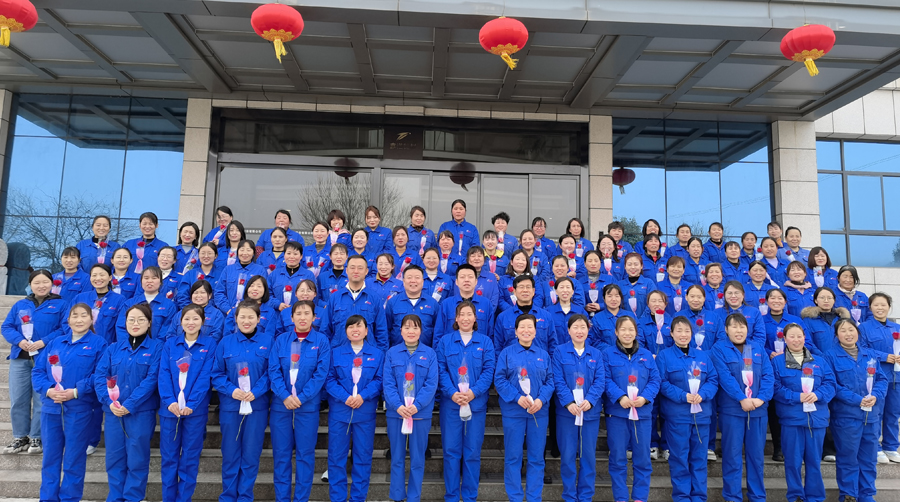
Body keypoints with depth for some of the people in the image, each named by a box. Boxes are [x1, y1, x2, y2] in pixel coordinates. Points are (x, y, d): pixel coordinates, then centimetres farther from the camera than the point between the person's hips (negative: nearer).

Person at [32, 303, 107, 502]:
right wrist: (48, 390, -10)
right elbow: (38, 370, 8)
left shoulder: (98, 343, -1)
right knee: (50, 456, 11)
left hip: (80, 409, -4)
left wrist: (76, 392, -19)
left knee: (74, 459, 4)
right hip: (50, 407, 4)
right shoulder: (55, 342, 13)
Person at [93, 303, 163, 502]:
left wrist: (129, 405, -16)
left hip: (141, 412, -3)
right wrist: (109, 402, -13)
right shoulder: (113, 348, 10)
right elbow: (99, 375, 2)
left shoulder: (157, 347, -2)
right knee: (114, 458, 9)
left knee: (137, 459, 3)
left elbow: (152, 379, -10)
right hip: (113, 411, 4)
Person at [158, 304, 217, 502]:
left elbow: (205, 376, -7)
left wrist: (191, 404, -16)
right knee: (168, 456, 9)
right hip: (170, 407, 2)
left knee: (190, 457, 5)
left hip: (196, 409, -2)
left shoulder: (209, 344, -1)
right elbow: (163, 374, -2)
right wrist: (170, 401, -15)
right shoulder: (170, 344, 6)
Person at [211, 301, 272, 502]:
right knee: (230, 453, 9)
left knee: (251, 453, 6)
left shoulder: (268, 341, 0)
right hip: (230, 405, 1)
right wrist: (231, 390, -14)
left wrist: (255, 392, -16)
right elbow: (216, 374, 2)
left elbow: (271, 372, -3)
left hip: (257, 405, -1)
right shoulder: (225, 342, 3)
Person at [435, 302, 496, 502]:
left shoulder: (485, 342, 5)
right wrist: (452, 393, -16)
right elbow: (441, 370, -1)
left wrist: (473, 392, -16)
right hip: (450, 402, 0)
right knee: (451, 450, 4)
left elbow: (489, 370, -2)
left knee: (472, 452, 6)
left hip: (476, 403, 0)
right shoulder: (445, 340, 5)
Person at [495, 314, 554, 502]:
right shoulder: (506, 353, 0)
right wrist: (517, 398, -17)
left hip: (539, 411, 2)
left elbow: (550, 380, 4)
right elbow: (499, 380, -6)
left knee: (536, 457, 7)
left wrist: (541, 400, -13)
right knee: (513, 456, 4)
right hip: (513, 411, -2)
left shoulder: (544, 355, 9)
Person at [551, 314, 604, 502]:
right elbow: (558, 380, -7)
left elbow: (600, 380, -2)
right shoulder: (560, 351, 0)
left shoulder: (596, 354, 8)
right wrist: (569, 402, -19)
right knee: (567, 455, 3)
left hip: (591, 410, 2)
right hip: (566, 410, -2)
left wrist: (590, 400, -17)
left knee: (589, 455, 8)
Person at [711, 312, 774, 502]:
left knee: (756, 454, 11)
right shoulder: (720, 348, -2)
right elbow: (725, 377, -12)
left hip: (758, 409, 3)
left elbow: (768, 375, 2)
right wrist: (742, 399, -20)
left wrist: (762, 398, -12)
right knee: (732, 455, 2)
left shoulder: (758, 348, 10)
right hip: (732, 409, -3)